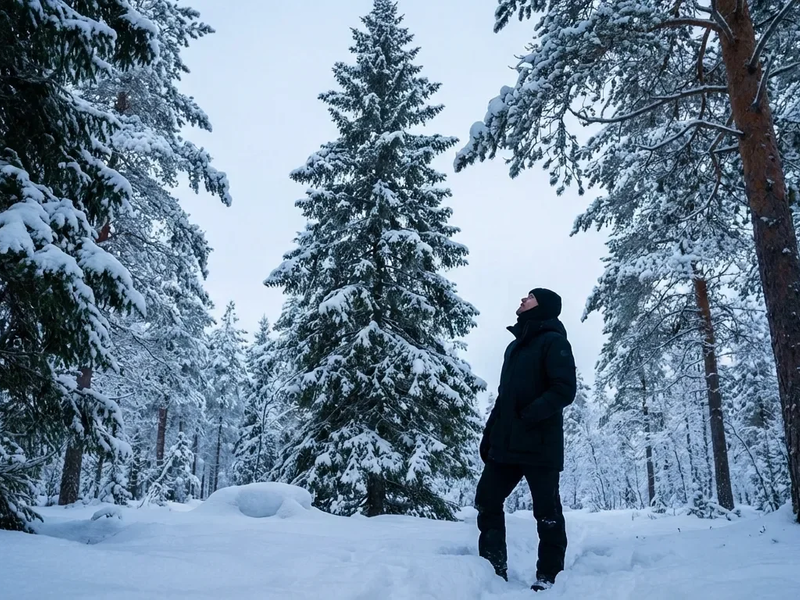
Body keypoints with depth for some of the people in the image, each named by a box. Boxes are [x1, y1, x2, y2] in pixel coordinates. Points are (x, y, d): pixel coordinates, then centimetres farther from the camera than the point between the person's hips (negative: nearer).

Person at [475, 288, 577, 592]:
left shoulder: (553, 342, -4)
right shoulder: (514, 346, 20)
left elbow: (565, 390, -15)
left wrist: (529, 415, -21)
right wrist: (489, 433, 15)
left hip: (539, 445, -8)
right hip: (506, 444, 8)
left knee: (546, 512, 2)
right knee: (486, 501, 6)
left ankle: (548, 577, 13)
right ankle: (494, 568, 17)